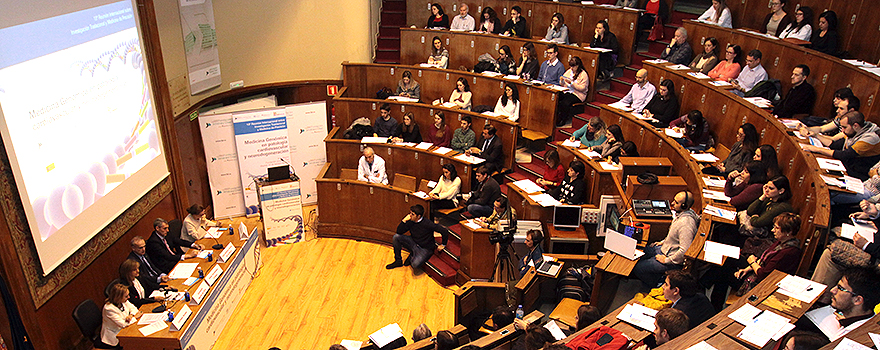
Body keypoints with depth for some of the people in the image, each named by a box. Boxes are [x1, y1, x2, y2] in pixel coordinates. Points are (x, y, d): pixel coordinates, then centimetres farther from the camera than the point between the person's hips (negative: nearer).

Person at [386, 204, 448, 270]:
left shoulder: (427, 224, -25)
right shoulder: (410, 221, -8)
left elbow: (444, 231, -23)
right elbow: (399, 232, -7)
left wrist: (443, 245, -11)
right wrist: (404, 220, -21)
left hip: (425, 249, -6)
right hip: (413, 243, 6)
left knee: (415, 264, -32)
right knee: (396, 237, -10)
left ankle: (413, 256, 7)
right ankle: (398, 261, 5)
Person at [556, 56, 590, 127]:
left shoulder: (583, 74, -5)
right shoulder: (569, 71, 14)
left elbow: (582, 88, -13)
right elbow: (563, 84, 19)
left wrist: (572, 83, -21)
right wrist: (562, 81, -6)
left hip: (578, 94, -6)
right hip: (566, 91, 6)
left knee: (565, 102, -34)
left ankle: (562, 121, -18)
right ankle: (555, 117, -17)